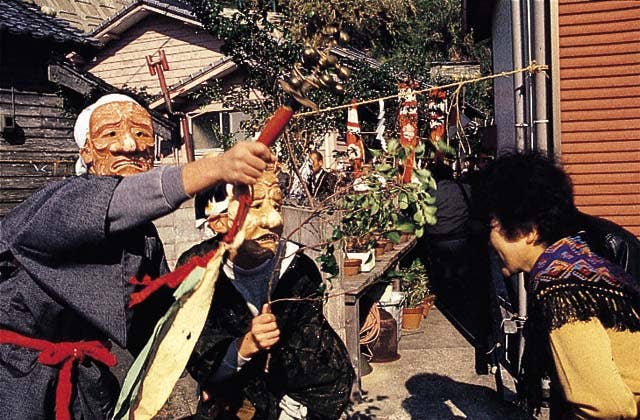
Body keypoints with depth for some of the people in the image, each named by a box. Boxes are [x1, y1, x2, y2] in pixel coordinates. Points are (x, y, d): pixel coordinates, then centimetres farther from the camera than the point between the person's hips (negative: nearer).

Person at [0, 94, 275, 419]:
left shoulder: (146, 238, 3)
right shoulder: (62, 199, -18)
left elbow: (156, 324, 9)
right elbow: (103, 206, -42)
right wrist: (213, 169, -52)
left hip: (84, 378, 6)